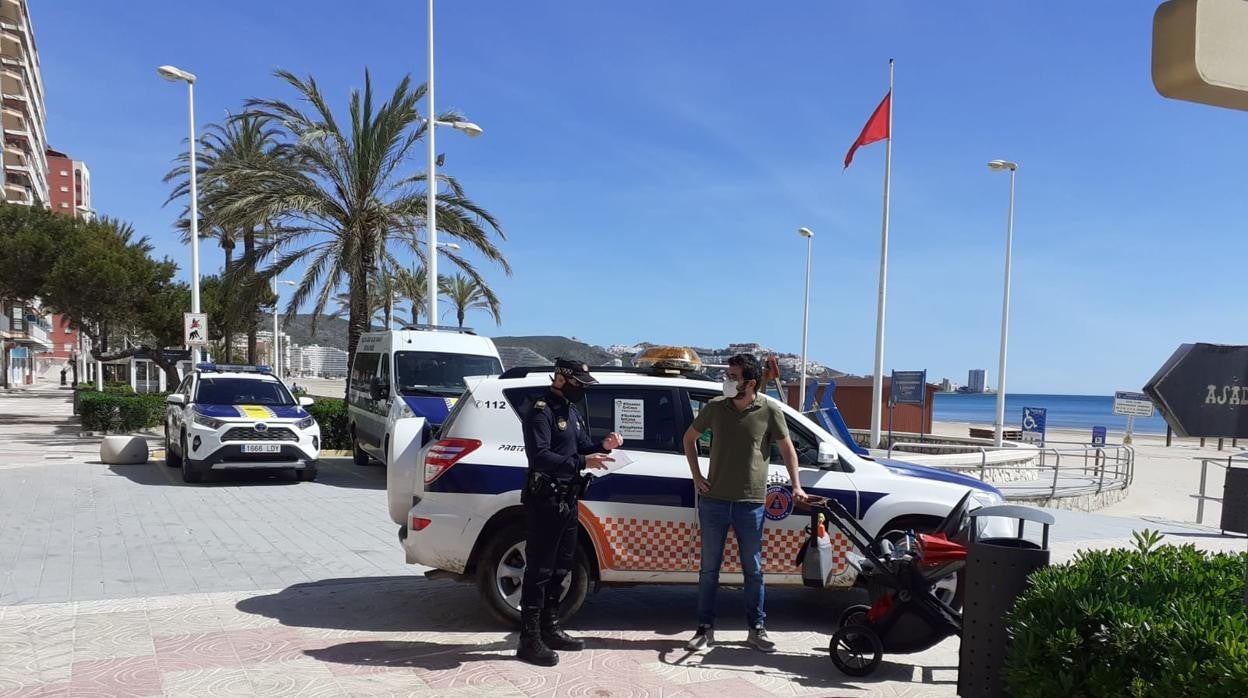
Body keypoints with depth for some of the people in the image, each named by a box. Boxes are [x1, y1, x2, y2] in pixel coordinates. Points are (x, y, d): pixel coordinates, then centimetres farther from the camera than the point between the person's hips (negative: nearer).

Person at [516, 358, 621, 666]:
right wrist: (582, 462, -30)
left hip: (567, 500, 9)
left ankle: (550, 629, 28)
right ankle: (529, 641, 1)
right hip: (544, 501, -9)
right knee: (538, 571, -5)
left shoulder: (571, 411, 16)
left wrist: (603, 447, -3)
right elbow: (539, 456, -24)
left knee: (559, 569, 16)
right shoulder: (541, 411, -13)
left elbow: (582, 447, 17)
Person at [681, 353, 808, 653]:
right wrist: (696, 476, 6)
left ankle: (757, 629, 22)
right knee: (709, 568, 8)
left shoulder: (769, 411, -6)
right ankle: (705, 628, 18)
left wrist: (796, 485, -4)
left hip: (751, 502, -1)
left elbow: (787, 449, 4)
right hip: (713, 501, 2)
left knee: (753, 569, 9)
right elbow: (689, 438, 14)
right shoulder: (715, 407, -1)